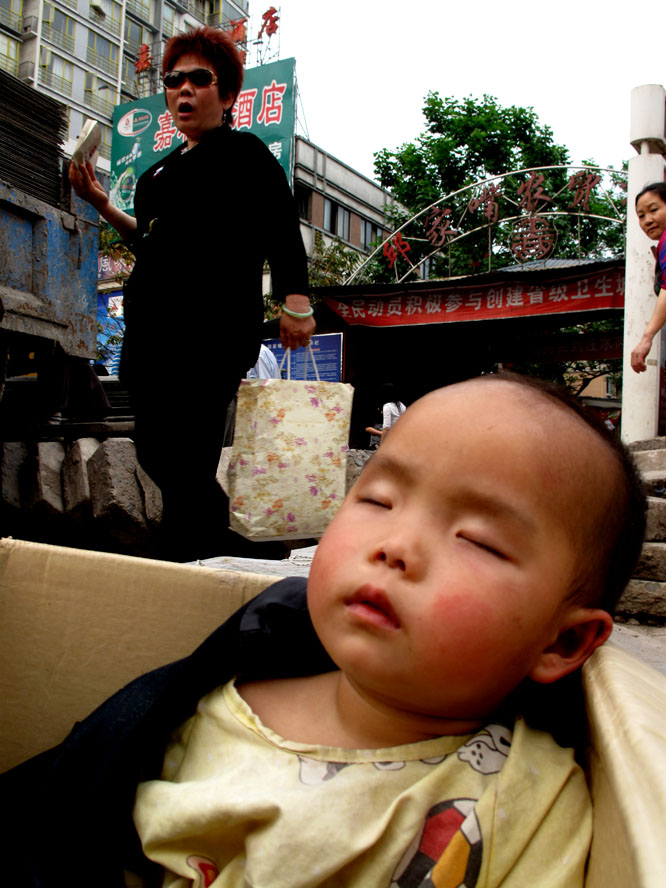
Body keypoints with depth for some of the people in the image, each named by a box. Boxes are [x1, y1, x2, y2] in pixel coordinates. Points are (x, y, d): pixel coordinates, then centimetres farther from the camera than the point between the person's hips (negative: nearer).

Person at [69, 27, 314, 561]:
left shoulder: (243, 152, 3)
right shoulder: (163, 170, 25)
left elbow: (281, 233, -7)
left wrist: (295, 304, -18)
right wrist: (103, 206, 24)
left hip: (211, 332, -9)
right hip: (153, 336, 9)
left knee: (181, 463, -14)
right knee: (156, 453, 10)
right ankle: (227, 552, 24)